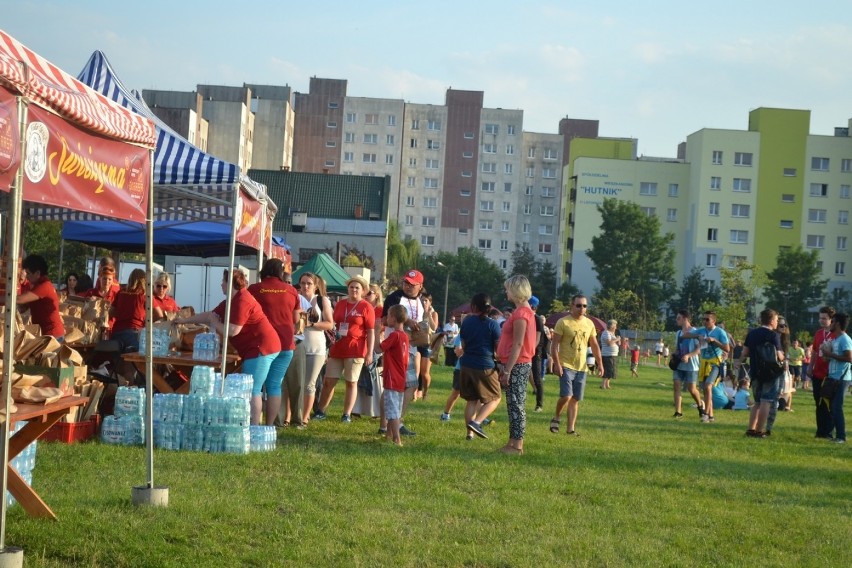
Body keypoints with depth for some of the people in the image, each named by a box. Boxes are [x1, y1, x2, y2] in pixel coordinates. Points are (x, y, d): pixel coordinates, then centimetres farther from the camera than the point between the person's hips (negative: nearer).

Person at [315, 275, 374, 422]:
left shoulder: (366, 307, -2)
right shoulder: (340, 304, 12)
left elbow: (371, 332, -5)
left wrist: (370, 353, -10)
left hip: (355, 351, -4)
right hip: (336, 349, 4)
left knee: (351, 382, 2)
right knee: (328, 381, 3)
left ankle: (347, 414, 9)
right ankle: (321, 412, 11)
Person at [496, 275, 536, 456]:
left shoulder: (521, 313, -16)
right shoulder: (524, 310, 15)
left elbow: (517, 344, -19)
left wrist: (507, 370, -19)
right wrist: (505, 366, 17)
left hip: (517, 366, -10)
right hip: (518, 365, 10)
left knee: (516, 405, -6)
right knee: (514, 405, 13)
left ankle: (517, 446, -2)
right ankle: (512, 442, 18)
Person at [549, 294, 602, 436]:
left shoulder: (589, 324, 8)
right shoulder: (563, 322, -7)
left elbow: (595, 345, 16)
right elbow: (555, 345, -8)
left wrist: (600, 363, 8)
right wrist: (557, 364, -16)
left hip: (581, 367, 5)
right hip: (566, 366, -5)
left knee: (576, 399, 7)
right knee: (566, 396, -15)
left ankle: (571, 428, 14)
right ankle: (556, 418, 11)